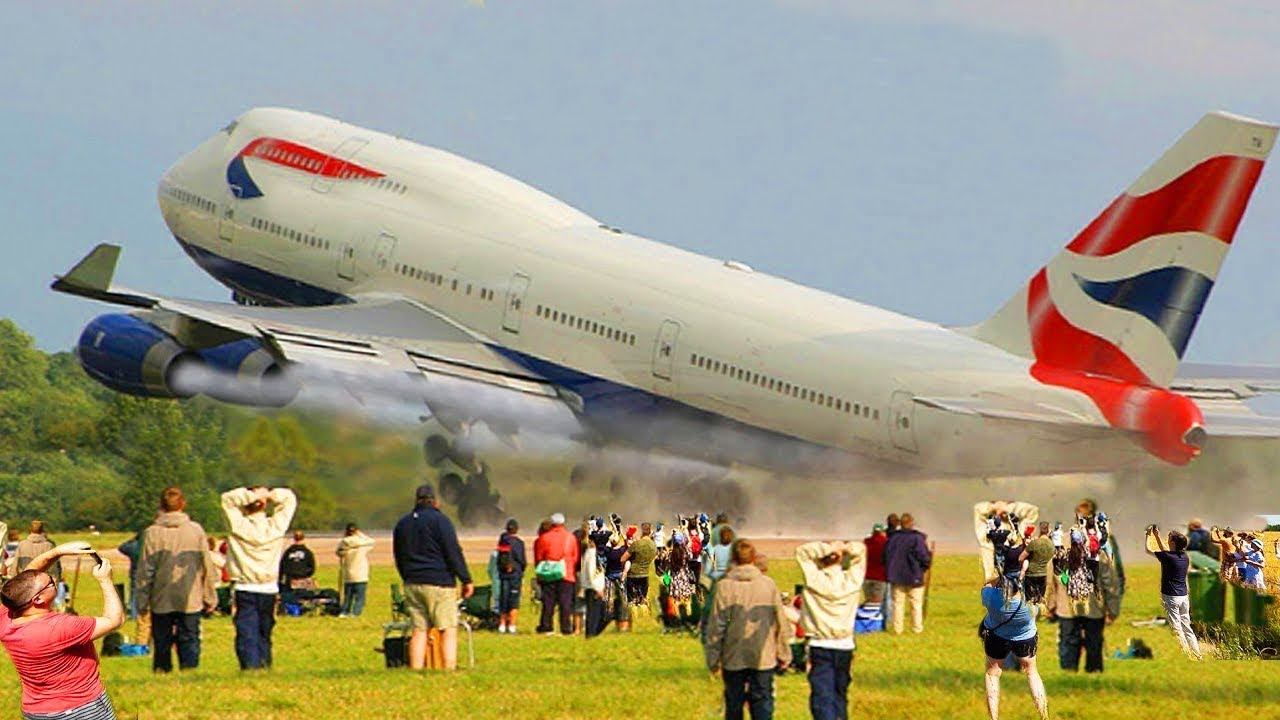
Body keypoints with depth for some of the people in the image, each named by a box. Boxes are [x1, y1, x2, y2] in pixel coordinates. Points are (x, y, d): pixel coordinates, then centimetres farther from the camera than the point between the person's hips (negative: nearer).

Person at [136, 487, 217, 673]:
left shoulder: (152, 533, -6)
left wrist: (142, 601, 3)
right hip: (190, 600, 0)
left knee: (162, 643, 10)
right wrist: (210, 597, 11)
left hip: (161, 600, 0)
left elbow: (145, 571, -4)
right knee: (189, 641, 3)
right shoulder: (196, 531, -3)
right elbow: (207, 567, 1)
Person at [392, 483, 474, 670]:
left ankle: (416, 669, 0)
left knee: (418, 630, 7)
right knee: (448, 629, -5)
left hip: (412, 584, 6)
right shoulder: (439, 520, -6)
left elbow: (398, 557, 21)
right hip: (439, 584, -6)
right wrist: (466, 580, -4)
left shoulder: (402, 524, 14)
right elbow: (453, 553, -9)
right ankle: (449, 669, -15)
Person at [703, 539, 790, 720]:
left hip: (733, 659, 0)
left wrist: (713, 659, 3)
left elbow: (716, 627, -6)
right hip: (763, 658, 0)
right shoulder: (768, 585, -3)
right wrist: (783, 655, 14)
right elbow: (780, 623, 3)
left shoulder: (725, 586, -8)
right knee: (762, 705, 2)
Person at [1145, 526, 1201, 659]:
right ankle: (1197, 655, 12)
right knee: (1187, 627, 13)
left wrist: (1149, 535, 19)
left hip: (1171, 597, -7)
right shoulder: (1184, 557, 6)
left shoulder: (1168, 557, -15)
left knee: (1176, 629, -5)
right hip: (1184, 596, 7)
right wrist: (1157, 536, 33)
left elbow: (1148, 550, 1)